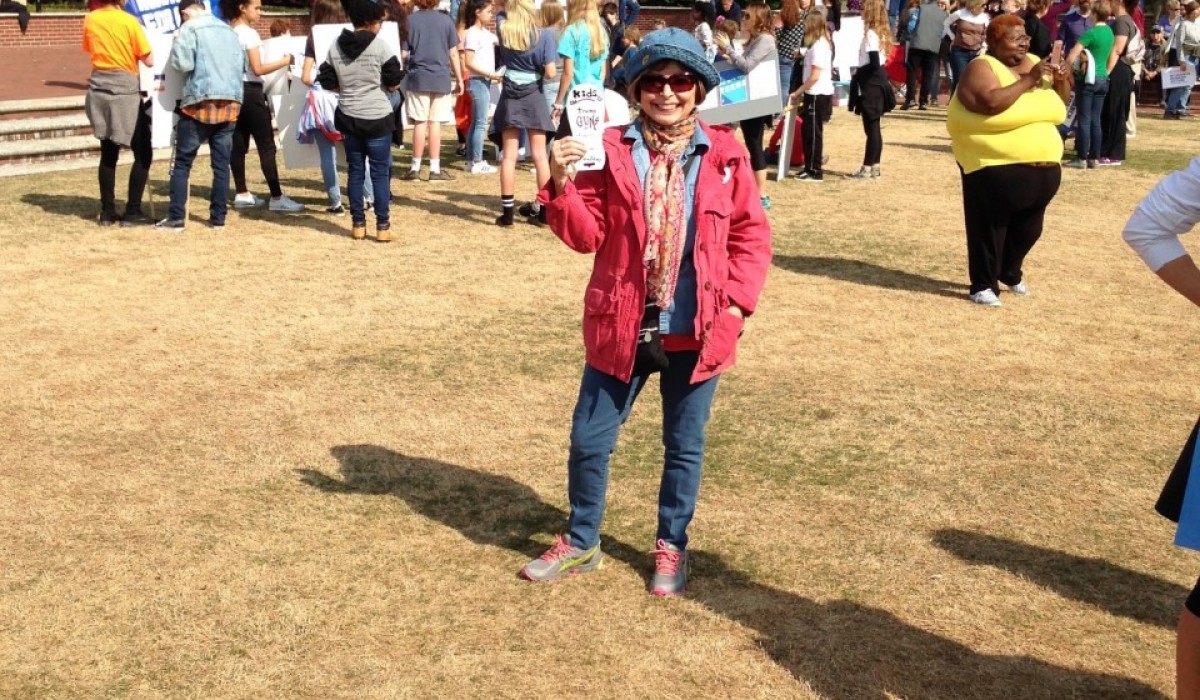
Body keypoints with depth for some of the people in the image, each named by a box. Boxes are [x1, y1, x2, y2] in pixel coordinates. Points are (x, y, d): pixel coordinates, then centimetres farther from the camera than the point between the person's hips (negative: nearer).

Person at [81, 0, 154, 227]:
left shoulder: (90, 20, 4)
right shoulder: (129, 21, -11)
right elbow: (149, 61, -8)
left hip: (99, 88, 6)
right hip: (125, 89, -6)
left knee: (108, 153, 12)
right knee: (143, 154, 3)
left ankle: (107, 211, 12)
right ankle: (132, 211, -1)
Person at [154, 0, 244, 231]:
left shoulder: (189, 29, -1)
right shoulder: (230, 30, 18)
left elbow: (182, 63, -11)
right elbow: (242, 65, 22)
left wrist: (177, 44, 7)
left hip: (201, 103, -5)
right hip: (231, 103, 5)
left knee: (182, 162, 2)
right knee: (222, 163, 7)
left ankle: (176, 218, -1)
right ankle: (218, 217, 8)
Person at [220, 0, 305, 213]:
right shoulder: (249, 33, -13)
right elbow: (257, 69, -18)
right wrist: (285, 61, -11)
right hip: (251, 92, -8)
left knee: (238, 145, 9)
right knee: (266, 146, -6)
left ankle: (242, 195, 12)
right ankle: (277, 198, -6)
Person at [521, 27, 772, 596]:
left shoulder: (724, 153, -2)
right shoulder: (611, 149, -3)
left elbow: (752, 234, 4)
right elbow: (587, 235, -5)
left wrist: (737, 302, -6)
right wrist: (562, 186, -21)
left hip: (697, 330, 0)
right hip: (622, 327, 0)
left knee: (684, 446, 13)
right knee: (589, 440, 9)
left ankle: (671, 548, 32)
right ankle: (581, 543, 30)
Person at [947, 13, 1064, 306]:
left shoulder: (1034, 63, 11)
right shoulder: (982, 68, -10)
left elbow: (1058, 106, 16)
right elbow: (990, 102, -28)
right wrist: (1027, 81, -23)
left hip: (1042, 168, 7)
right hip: (995, 168, -7)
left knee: (1028, 229, 16)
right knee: (990, 228, -2)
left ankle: (1010, 274, 37)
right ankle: (983, 285, 11)